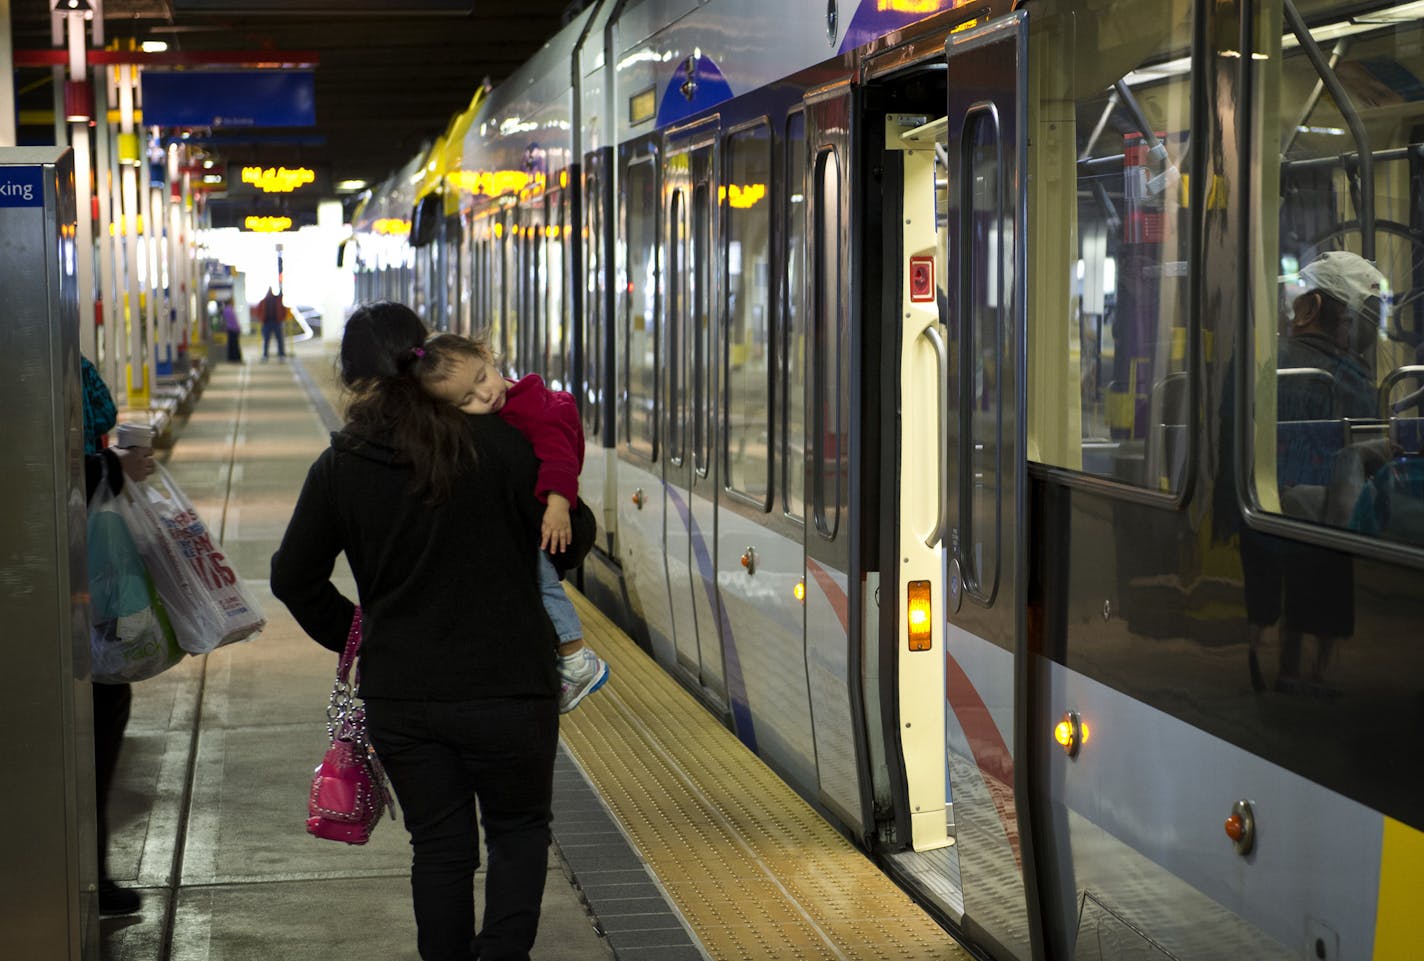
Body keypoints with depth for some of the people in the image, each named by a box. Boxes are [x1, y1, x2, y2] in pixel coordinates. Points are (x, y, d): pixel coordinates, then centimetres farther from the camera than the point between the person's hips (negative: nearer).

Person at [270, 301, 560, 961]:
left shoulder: (338, 469, -3)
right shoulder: (497, 442, -10)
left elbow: (293, 578, 5)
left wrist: (351, 634, 20)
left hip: (399, 695, 2)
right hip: (507, 685, -2)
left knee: (438, 845, 15)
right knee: (519, 830, 16)